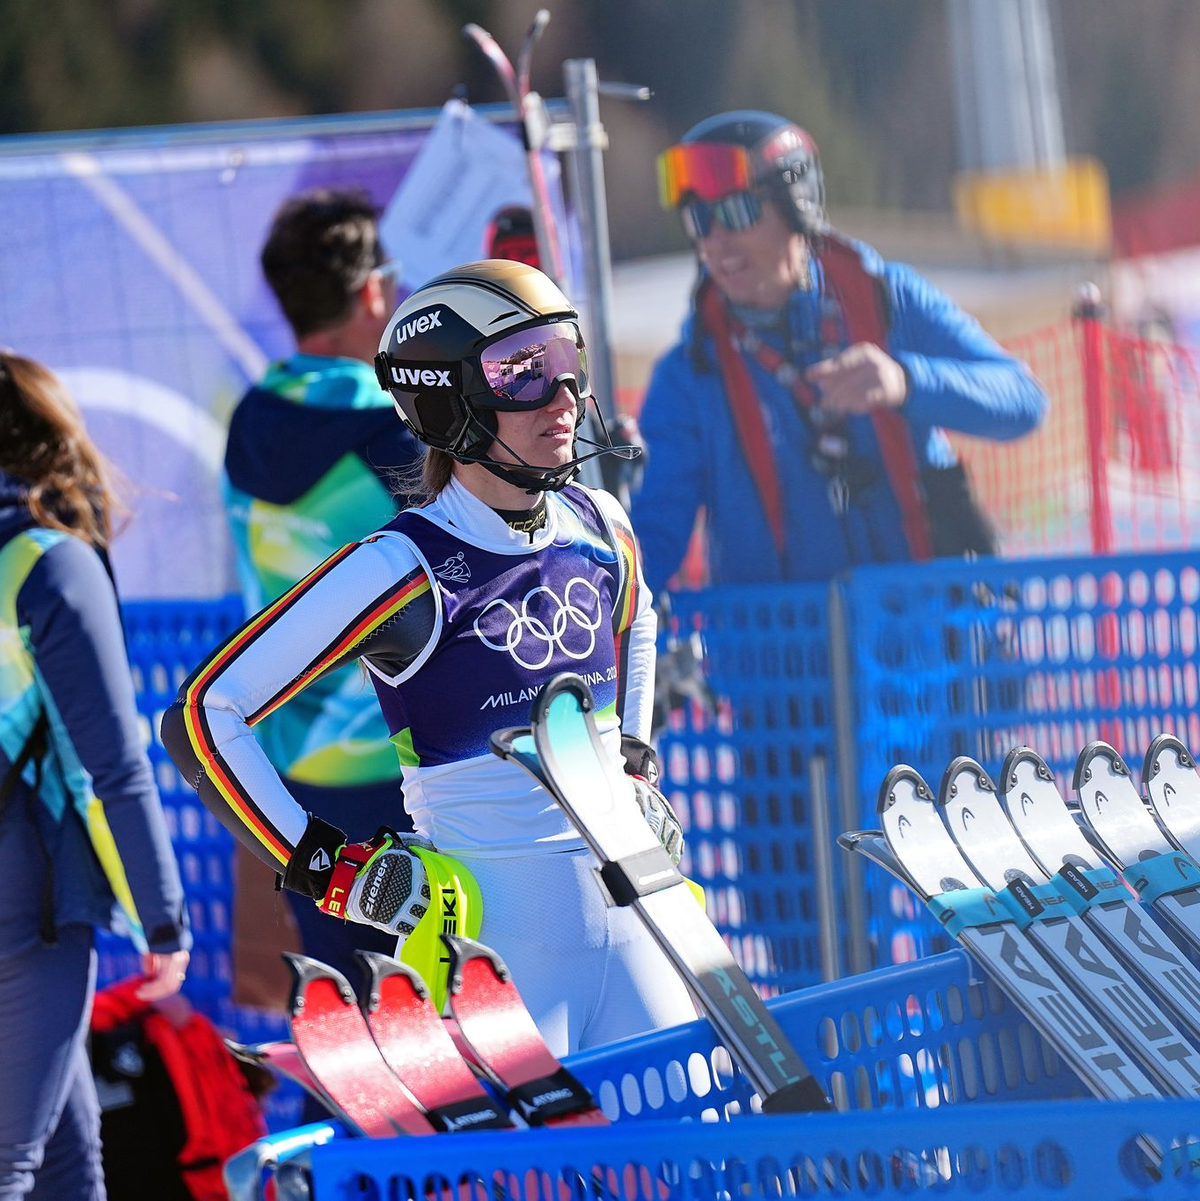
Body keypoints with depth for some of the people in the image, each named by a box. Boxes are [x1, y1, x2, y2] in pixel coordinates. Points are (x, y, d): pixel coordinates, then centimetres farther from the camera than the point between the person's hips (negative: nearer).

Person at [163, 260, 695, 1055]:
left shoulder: (599, 528, 6)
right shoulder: (405, 568, -13)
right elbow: (203, 717, -13)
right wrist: (328, 868, -12)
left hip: (622, 897, 6)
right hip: (487, 922, -6)